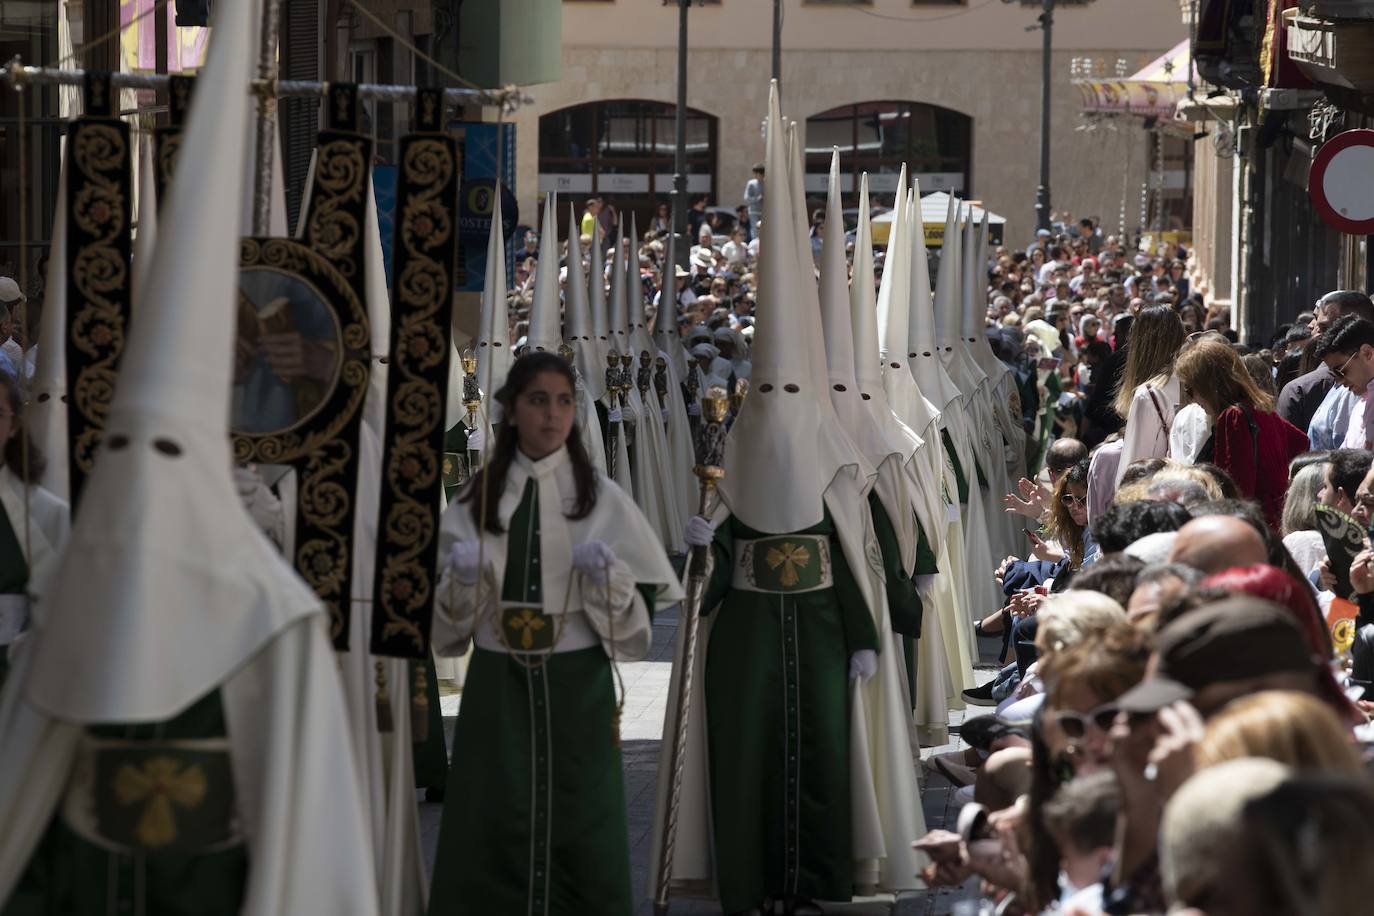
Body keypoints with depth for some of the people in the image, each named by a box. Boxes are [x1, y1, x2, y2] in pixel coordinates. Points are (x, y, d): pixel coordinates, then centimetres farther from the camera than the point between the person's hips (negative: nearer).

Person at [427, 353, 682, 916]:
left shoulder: (601, 498, 2)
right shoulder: (476, 499, 6)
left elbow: (639, 602, 2)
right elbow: (451, 610, 11)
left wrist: (607, 577, -17)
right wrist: (462, 579, -10)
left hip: (576, 684, -1)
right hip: (497, 682, 1)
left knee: (577, 824, 0)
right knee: (492, 822, 1)